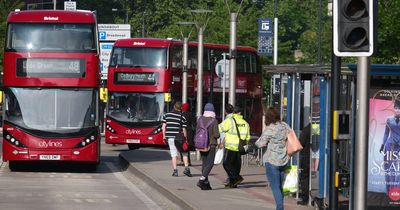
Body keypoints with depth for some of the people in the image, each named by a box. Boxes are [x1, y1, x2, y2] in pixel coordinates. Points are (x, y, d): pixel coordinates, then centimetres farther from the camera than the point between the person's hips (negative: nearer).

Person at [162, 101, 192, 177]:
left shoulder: (167, 115, 5)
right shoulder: (182, 117, -3)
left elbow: (163, 127, 3)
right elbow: (184, 130, -3)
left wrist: (164, 136, 11)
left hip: (170, 137, 2)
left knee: (173, 154, 6)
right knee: (184, 153, 10)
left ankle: (175, 171, 1)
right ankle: (186, 168, -2)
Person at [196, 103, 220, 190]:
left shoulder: (200, 119, -1)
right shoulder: (214, 121, -13)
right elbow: (216, 134, -15)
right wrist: (217, 135, 7)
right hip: (211, 144, -5)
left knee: (204, 163, 12)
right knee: (210, 163, -1)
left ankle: (206, 183, 13)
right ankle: (201, 180, -18)